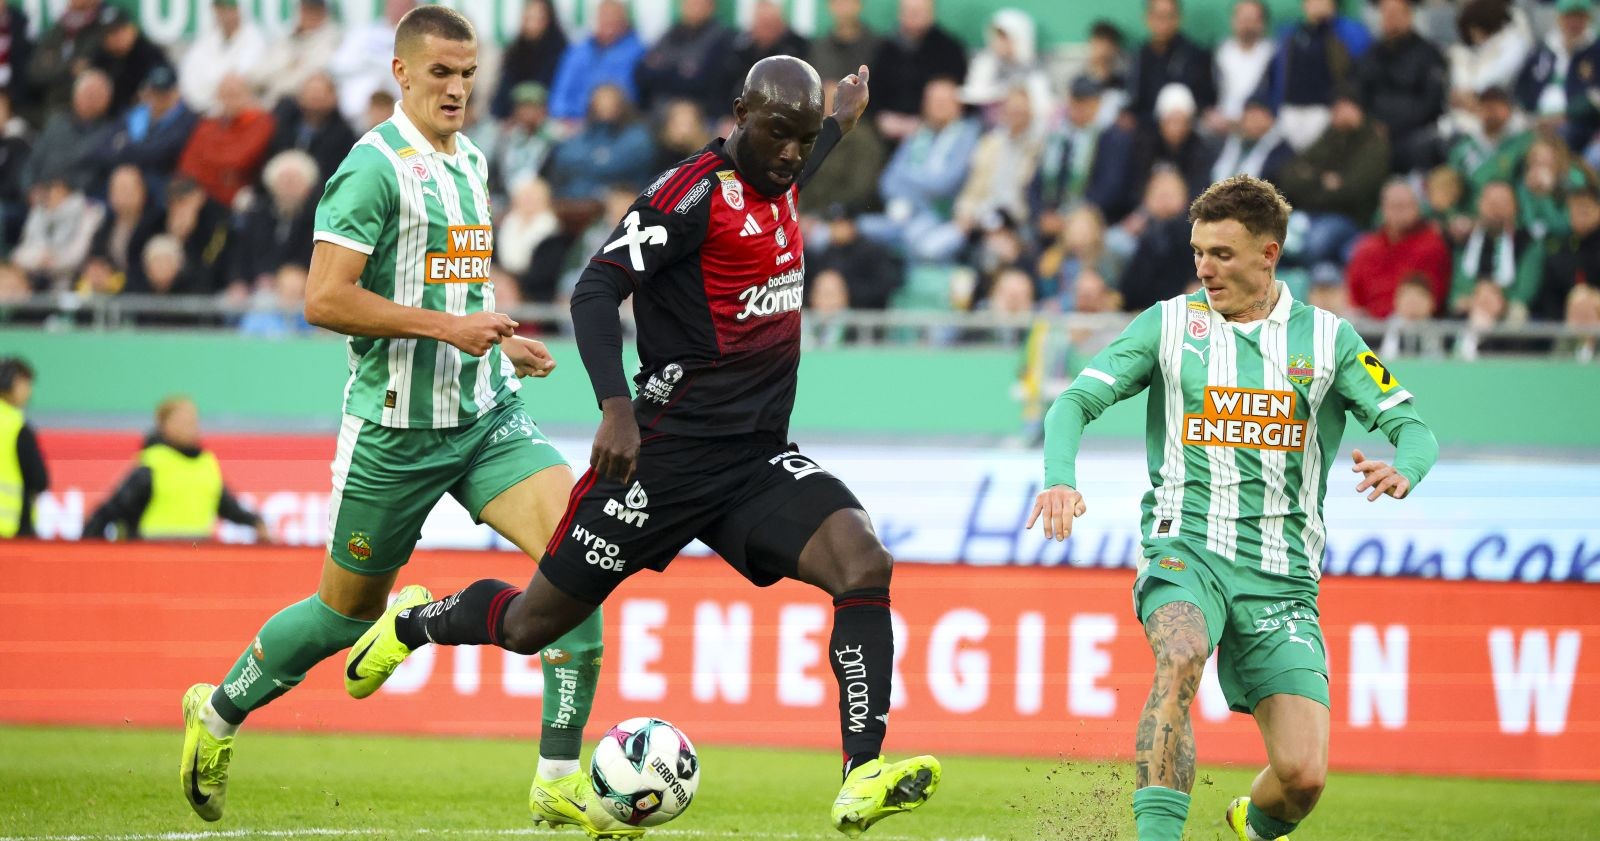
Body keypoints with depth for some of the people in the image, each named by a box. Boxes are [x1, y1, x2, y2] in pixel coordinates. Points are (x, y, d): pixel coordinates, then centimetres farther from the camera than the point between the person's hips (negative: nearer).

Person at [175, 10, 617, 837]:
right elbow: (324, 299, -21)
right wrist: (447, 325, -23)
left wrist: (498, 340, 13)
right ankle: (217, 714, 35)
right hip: (397, 423, -6)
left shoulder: (467, 159, 13)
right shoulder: (376, 166, -14)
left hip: (486, 412, 6)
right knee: (350, 606, 8)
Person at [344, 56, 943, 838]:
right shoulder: (696, 189, -15)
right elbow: (597, 290, -23)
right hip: (670, 454, -6)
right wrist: (617, 407, -35)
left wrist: (839, 124, 47)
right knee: (529, 626, 6)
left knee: (864, 563, -21)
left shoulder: (777, 188, 11)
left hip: (760, 461, 6)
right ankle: (414, 622, 39)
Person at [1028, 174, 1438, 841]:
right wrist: (1060, 477, -19)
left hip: (1282, 573, 1)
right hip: (1186, 548, -1)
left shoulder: (1327, 337, 8)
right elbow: (1076, 402, 2)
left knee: (1303, 775, -10)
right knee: (1182, 657, -37)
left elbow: (1412, 428, 5)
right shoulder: (1169, 323, 7)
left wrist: (1402, 471, -20)